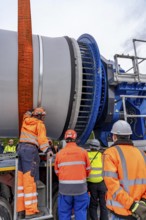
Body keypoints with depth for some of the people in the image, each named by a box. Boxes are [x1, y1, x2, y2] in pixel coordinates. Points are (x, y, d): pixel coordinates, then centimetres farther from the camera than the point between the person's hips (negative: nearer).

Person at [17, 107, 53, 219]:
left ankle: (21, 210, 12)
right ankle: (31, 211, -4)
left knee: (21, 180, 7)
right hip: (30, 150, -8)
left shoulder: (26, 120, 18)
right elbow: (42, 138, -13)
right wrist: (47, 149, -19)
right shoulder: (40, 124, -1)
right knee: (30, 181, -8)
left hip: (20, 148, 8)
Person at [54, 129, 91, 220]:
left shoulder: (59, 153, -1)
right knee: (81, 213, 11)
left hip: (64, 188, 1)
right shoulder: (83, 151, -3)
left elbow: (57, 171, 7)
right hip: (80, 187, 0)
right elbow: (88, 170, 5)